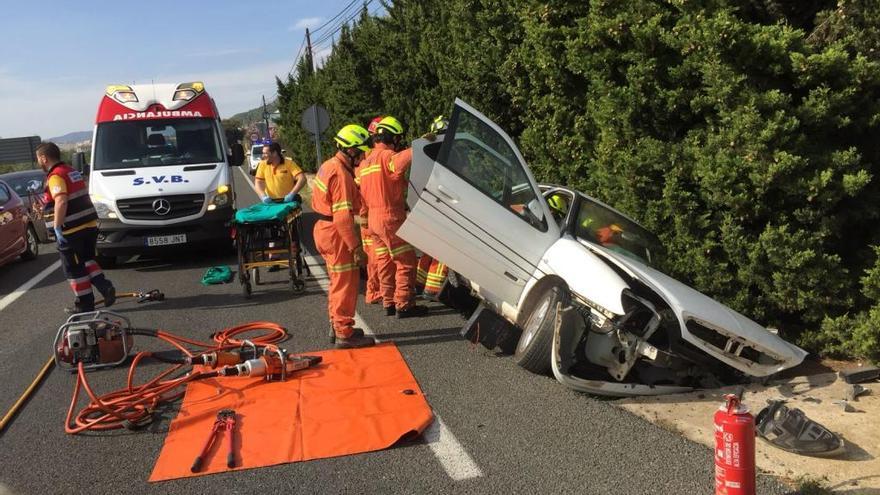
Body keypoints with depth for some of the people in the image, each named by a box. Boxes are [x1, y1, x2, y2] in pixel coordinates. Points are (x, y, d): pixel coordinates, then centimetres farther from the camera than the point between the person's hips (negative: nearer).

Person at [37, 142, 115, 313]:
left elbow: (61, 202, -27)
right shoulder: (73, 172, 15)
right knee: (87, 260, 22)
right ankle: (105, 286, 5)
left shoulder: (55, 176, -13)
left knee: (74, 269, 4)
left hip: (71, 231, -8)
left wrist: (57, 227, -23)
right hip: (89, 225, 8)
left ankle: (85, 304, 11)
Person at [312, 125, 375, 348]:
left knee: (339, 281, 21)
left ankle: (337, 325, 32)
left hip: (325, 229, 10)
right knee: (346, 282, -2)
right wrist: (356, 246, -24)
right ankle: (344, 333, 5)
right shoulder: (341, 174, -21)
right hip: (336, 233, -10)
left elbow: (316, 202, 18)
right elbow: (343, 216, -26)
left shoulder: (328, 166, 11)